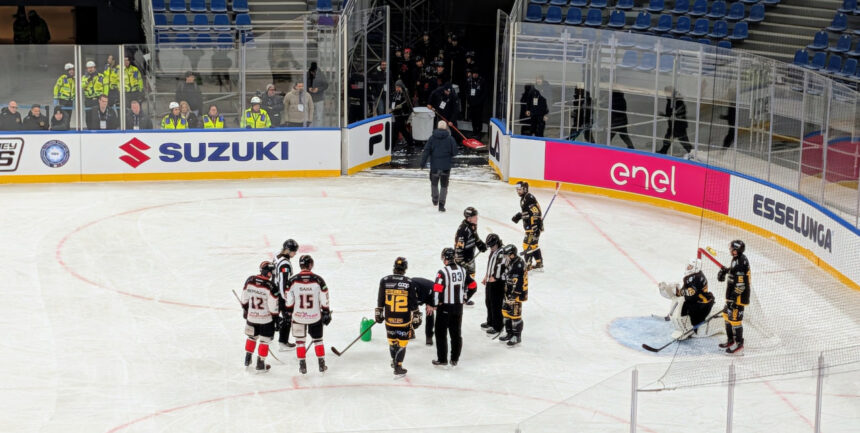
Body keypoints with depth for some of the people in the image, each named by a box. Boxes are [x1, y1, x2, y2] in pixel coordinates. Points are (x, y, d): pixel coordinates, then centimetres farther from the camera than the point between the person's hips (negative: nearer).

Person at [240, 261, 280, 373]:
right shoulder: (270, 287, -23)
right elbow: (273, 307, -17)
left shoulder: (250, 280, -8)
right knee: (264, 340, 10)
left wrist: (245, 310, 19)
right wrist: (276, 319, -5)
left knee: (252, 337, 24)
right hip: (266, 318, -5)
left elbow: (244, 298, 4)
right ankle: (260, 365, 14)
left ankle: (247, 361, 34)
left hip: (251, 316, 5)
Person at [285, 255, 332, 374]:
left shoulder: (293, 280, -10)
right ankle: (321, 364, 18)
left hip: (298, 317, 0)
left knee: (300, 341, 13)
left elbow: (289, 301, -2)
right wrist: (326, 314, 6)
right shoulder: (318, 280, -11)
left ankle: (302, 366, 14)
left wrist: (288, 313, 11)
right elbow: (324, 301, -6)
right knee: (317, 339, 16)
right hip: (315, 316, 0)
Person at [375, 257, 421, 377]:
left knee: (392, 340, 20)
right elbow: (413, 303, -6)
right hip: (404, 320, -3)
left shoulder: (385, 281, -4)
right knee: (402, 343, 6)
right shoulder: (409, 282, -10)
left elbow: (380, 300, 4)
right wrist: (416, 317, 3)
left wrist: (378, 313, 17)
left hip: (389, 318, 3)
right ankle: (398, 367, 4)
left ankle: (394, 361, 39)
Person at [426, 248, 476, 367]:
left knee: (441, 333, 5)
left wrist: (433, 305, -14)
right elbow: (473, 286, 8)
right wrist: (465, 298, 18)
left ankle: (442, 360, 7)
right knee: (456, 333, 13)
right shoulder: (462, 270, 3)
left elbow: (437, 289, -22)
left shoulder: (442, 272, -15)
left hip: (444, 307, -5)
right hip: (458, 307, 5)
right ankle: (455, 359, 17)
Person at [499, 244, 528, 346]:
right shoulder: (511, 263, 9)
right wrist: (507, 294, 24)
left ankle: (517, 337, 4)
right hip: (509, 293, 10)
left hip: (517, 294, -10)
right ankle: (509, 333, 30)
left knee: (515, 315, -5)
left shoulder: (519, 265, -23)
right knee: (506, 311, 17)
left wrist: (513, 296, -24)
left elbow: (518, 283, -25)